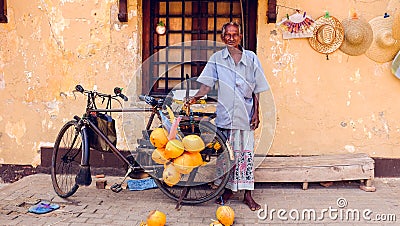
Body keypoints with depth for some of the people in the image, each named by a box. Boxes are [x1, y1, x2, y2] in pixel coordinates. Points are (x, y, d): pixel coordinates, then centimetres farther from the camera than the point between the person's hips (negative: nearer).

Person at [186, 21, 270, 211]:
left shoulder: (251, 58, 5)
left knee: (246, 153, 4)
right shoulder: (217, 58, 4)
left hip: (245, 115, 0)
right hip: (225, 114, 0)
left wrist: (256, 112, 1)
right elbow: (207, 83, 0)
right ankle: (228, 189, 24)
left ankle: (247, 194, 13)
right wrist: (196, 97, -19)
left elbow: (257, 89, 6)